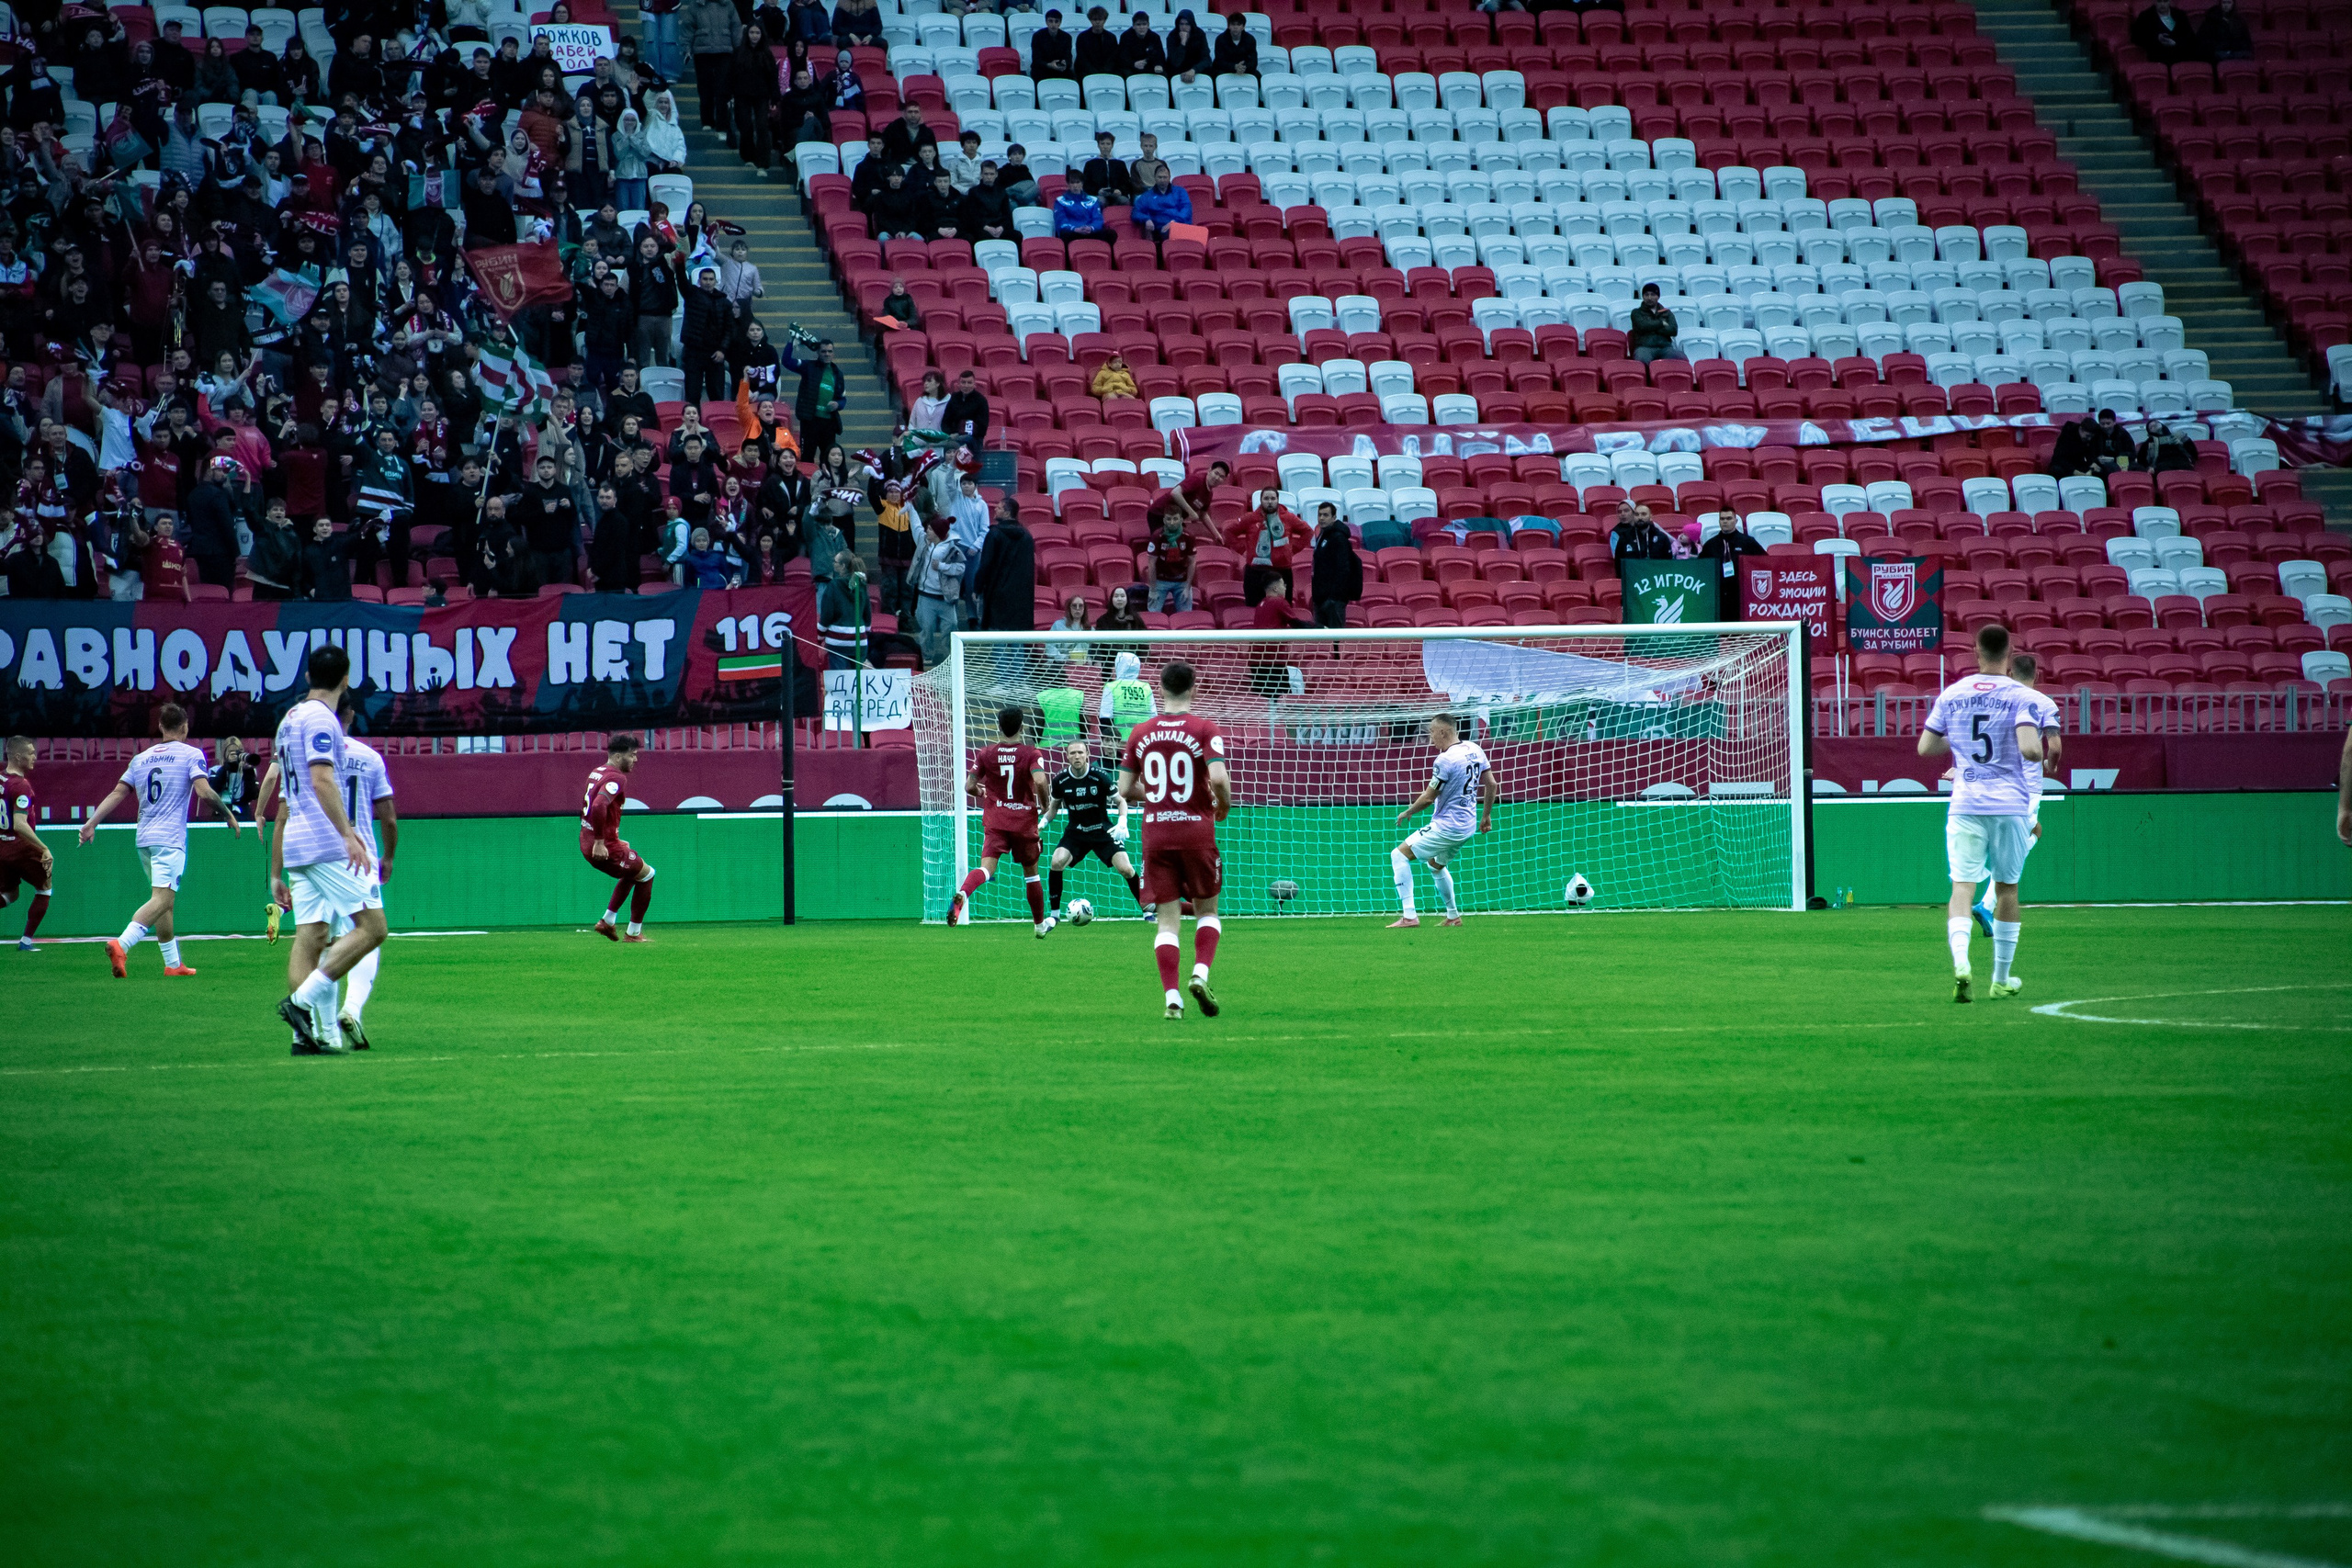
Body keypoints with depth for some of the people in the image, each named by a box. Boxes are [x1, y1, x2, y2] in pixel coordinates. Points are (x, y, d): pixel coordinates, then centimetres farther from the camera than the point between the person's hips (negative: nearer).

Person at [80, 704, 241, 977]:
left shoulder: (140, 759, 16)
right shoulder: (191, 755, 1)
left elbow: (117, 794, 8)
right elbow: (204, 791, -11)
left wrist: (92, 822, 7)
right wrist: (229, 815, 0)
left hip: (144, 840, 7)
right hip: (170, 839, -7)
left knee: (164, 902, 17)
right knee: (161, 899, -16)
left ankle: (173, 963, 21)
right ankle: (121, 945, -37)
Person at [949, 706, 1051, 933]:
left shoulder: (986, 754, 1)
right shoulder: (1031, 754, -6)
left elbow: (969, 787, 0)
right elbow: (1039, 781, -23)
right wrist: (1045, 803, -4)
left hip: (995, 821, 0)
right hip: (1025, 821, 0)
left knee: (987, 866, -14)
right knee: (1030, 871, 17)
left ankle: (962, 893, -46)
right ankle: (1039, 925, 30)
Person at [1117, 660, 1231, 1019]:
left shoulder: (1141, 733, 4)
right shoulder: (1204, 728, -6)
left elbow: (1124, 789, 6)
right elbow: (1219, 778, -19)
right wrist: (1224, 804, 2)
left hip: (1155, 834, 2)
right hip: (1197, 831, -2)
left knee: (1168, 919, 3)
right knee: (1206, 911, 14)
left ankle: (1172, 997, -8)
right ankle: (1200, 973, -9)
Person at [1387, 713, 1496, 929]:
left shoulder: (1446, 760, -20)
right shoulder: (1474, 749, 5)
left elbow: (1428, 797, -16)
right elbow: (1491, 784, 11)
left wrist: (1407, 812, 2)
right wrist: (1486, 815, 21)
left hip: (1446, 827, -9)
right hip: (1468, 826, 9)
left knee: (1399, 855, -5)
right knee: (1436, 864, 31)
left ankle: (1409, 916, -12)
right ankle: (1453, 917, 35)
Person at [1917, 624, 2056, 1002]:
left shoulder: (1952, 695, 6)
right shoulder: (2022, 697, -6)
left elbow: (1925, 747, 10)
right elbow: (2029, 749, -19)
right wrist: (2042, 758, 3)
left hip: (1965, 805, 1)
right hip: (2010, 804, -1)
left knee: (1962, 886, -5)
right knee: (2006, 887, 13)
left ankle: (1960, 964, -30)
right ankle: (2002, 978, 21)